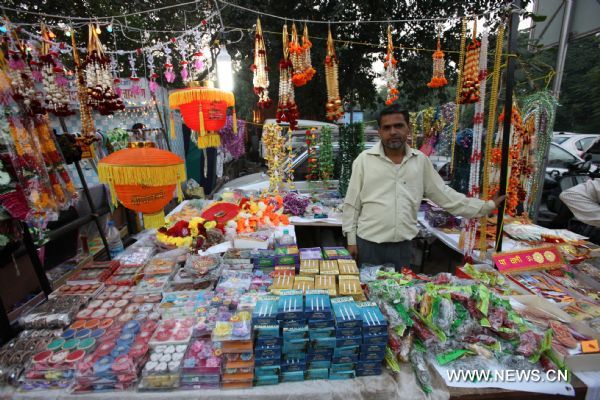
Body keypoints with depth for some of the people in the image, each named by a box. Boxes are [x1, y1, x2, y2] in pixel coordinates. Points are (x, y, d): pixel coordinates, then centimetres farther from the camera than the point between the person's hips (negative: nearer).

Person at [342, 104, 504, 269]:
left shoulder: (421, 160, 3)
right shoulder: (364, 159, -6)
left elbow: (444, 194, 10)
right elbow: (352, 203, -3)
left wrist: (486, 206, 10)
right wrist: (351, 239, -3)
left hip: (403, 246, 3)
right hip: (368, 243, -2)